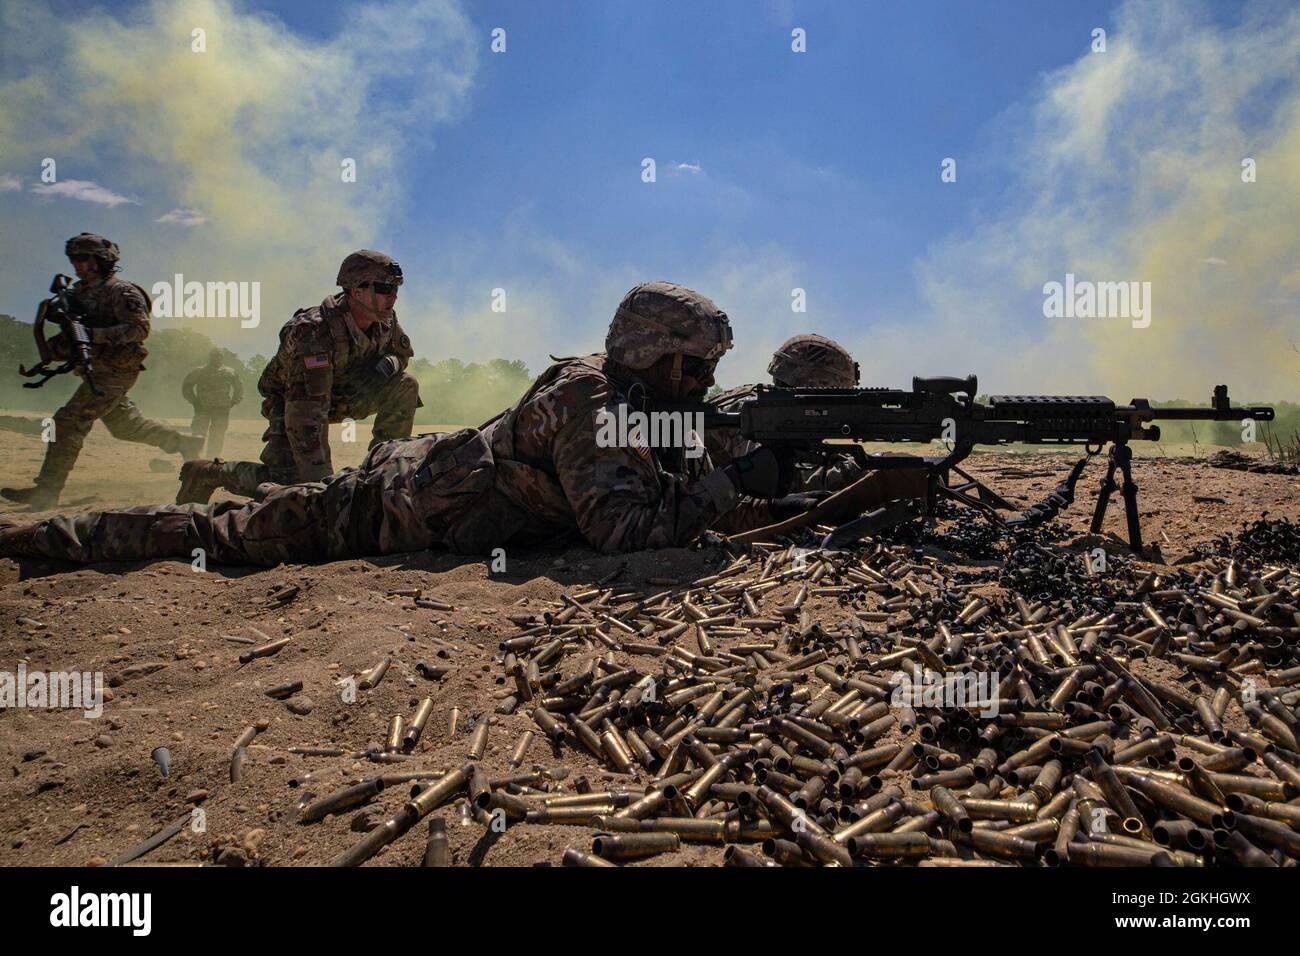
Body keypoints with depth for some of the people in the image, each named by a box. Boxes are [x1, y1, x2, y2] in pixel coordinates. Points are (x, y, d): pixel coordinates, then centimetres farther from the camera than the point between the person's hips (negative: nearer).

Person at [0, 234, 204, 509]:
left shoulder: (121, 291, -11)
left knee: (68, 422, -14)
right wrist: (60, 344, -4)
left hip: (114, 372, -10)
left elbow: (139, 328, -21)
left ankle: (46, 491, -13)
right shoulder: (79, 292, 15)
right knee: (126, 425, 19)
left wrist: (94, 334, -28)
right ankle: (183, 443, 32)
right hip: (96, 371, 10)